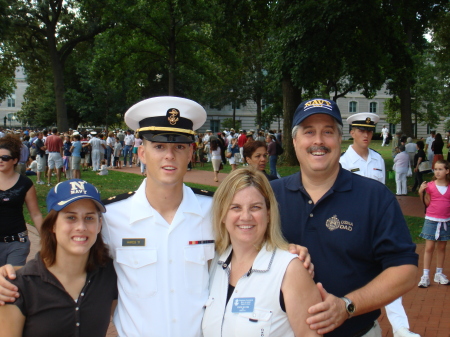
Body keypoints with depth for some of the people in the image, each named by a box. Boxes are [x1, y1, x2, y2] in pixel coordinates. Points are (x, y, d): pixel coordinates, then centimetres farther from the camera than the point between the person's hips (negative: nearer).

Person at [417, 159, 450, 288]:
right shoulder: (430, 186, -5)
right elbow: (427, 203, -3)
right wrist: (421, 192, -16)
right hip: (431, 220, -2)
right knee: (429, 248, 0)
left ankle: (439, 274, 23)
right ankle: (425, 276, 5)